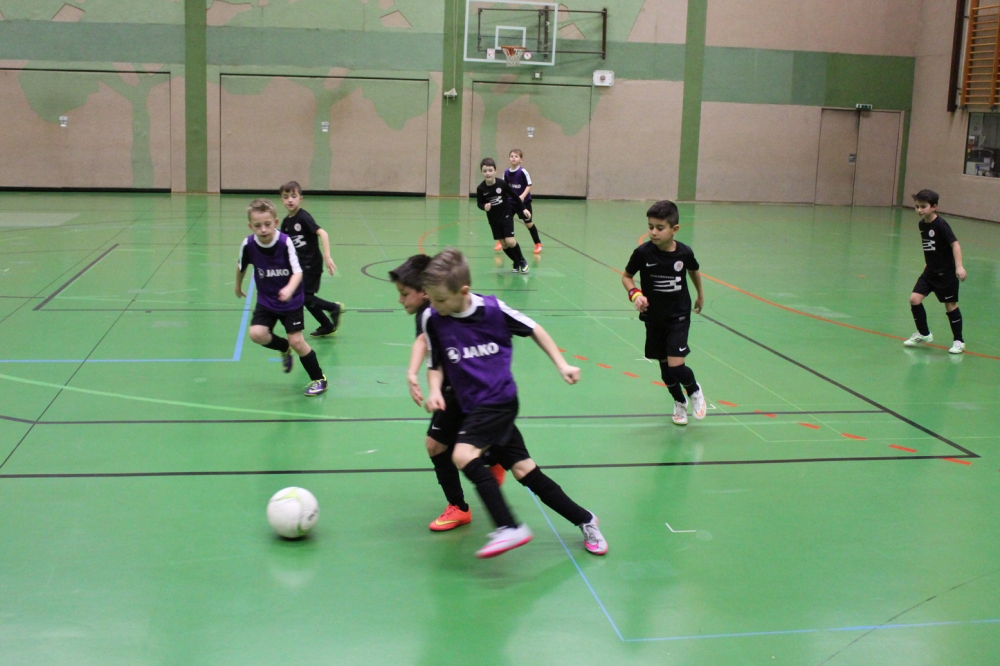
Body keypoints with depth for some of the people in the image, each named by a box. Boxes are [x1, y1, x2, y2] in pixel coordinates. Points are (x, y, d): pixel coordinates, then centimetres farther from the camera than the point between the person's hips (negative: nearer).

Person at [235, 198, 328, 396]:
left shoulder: (285, 242, -23)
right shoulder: (248, 244, -15)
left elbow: (297, 272, -23)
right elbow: (241, 266, 6)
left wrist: (289, 289, -43)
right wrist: (238, 286, 21)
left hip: (291, 300, -3)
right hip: (266, 300, 3)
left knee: (296, 341, -8)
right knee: (256, 334, -16)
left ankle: (319, 379, 13)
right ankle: (284, 349, 18)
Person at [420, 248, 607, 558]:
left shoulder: (493, 309, -13)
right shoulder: (431, 319, -7)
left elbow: (533, 329, 4)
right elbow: (436, 364, 6)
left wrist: (561, 364, 2)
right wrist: (434, 390, -13)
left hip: (499, 401, -4)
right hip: (470, 405, 4)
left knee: (464, 454, -25)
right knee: (523, 469, 7)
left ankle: (509, 528, -19)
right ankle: (584, 520, 22)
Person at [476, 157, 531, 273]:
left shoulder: (502, 184, -16)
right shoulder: (481, 188, -14)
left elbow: (514, 196, -3)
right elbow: (479, 203, -1)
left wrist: (523, 208, -1)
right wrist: (484, 206, -24)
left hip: (506, 216, -2)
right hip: (493, 220, 2)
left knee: (510, 241, -13)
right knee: (503, 244, 5)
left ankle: (522, 261, 12)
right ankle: (516, 263, 25)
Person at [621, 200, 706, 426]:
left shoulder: (684, 253, -15)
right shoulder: (643, 253, -17)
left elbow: (694, 271, 8)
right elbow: (626, 276, -2)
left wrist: (700, 295, 23)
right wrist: (635, 294, -21)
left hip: (679, 316, -2)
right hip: (654, 318, 2)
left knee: (676, 365, -14)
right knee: (665, 366, 12)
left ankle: (695, 391, 19)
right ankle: (679, 402, 40)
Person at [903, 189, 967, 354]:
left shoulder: (941, 225, -19)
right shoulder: (922, 224, 2)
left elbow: (955, 244, -22)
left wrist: (959, 266, -31)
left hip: (946, 273, -7)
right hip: (930, 271, 7)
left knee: (950, 305, 2)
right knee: (915, 299, -2)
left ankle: (959, 341, 17)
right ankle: (924, 334, 16)